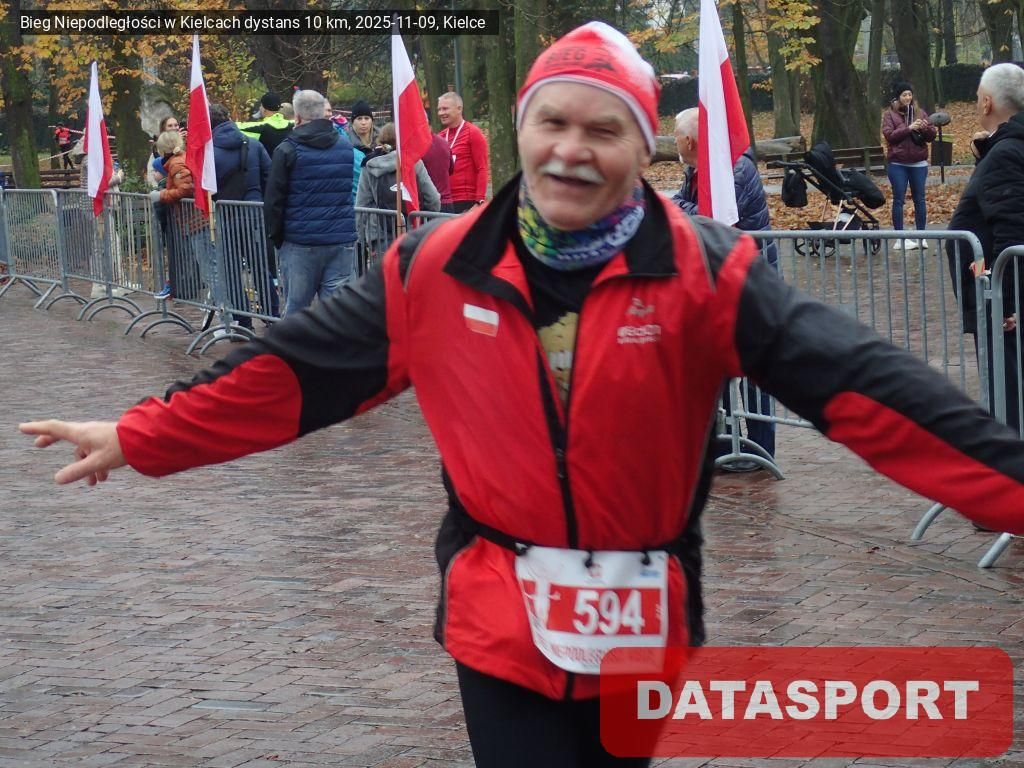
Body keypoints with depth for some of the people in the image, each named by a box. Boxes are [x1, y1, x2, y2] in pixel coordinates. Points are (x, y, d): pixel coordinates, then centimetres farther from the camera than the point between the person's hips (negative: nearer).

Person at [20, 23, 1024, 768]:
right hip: (501, 620, 0)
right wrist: (139, 438, 3)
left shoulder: (704, 273, -10)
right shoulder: (441, 269, -5)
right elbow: (295, 370, 2)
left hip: (643, 620, 0)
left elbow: (856, 383, -16)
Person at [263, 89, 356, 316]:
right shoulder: (346, 146, 9)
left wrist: (276, 237, 7)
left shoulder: (287, 150, -5)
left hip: (300, 243, -3)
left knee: (296, 306, 5)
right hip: (342, 242, 3)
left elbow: (273, 200, -4)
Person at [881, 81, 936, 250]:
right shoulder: (890, 114, 2)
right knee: (898, 199, 0)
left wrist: (925, 128, -13)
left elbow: (932, 136, 9)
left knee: (919, 199, 4)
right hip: (897, 164, -3)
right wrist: (908, 128, -20)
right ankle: (900, 238, 3)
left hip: (918, 163, 3)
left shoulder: (919, 113, 10)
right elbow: (889, 135, -11)